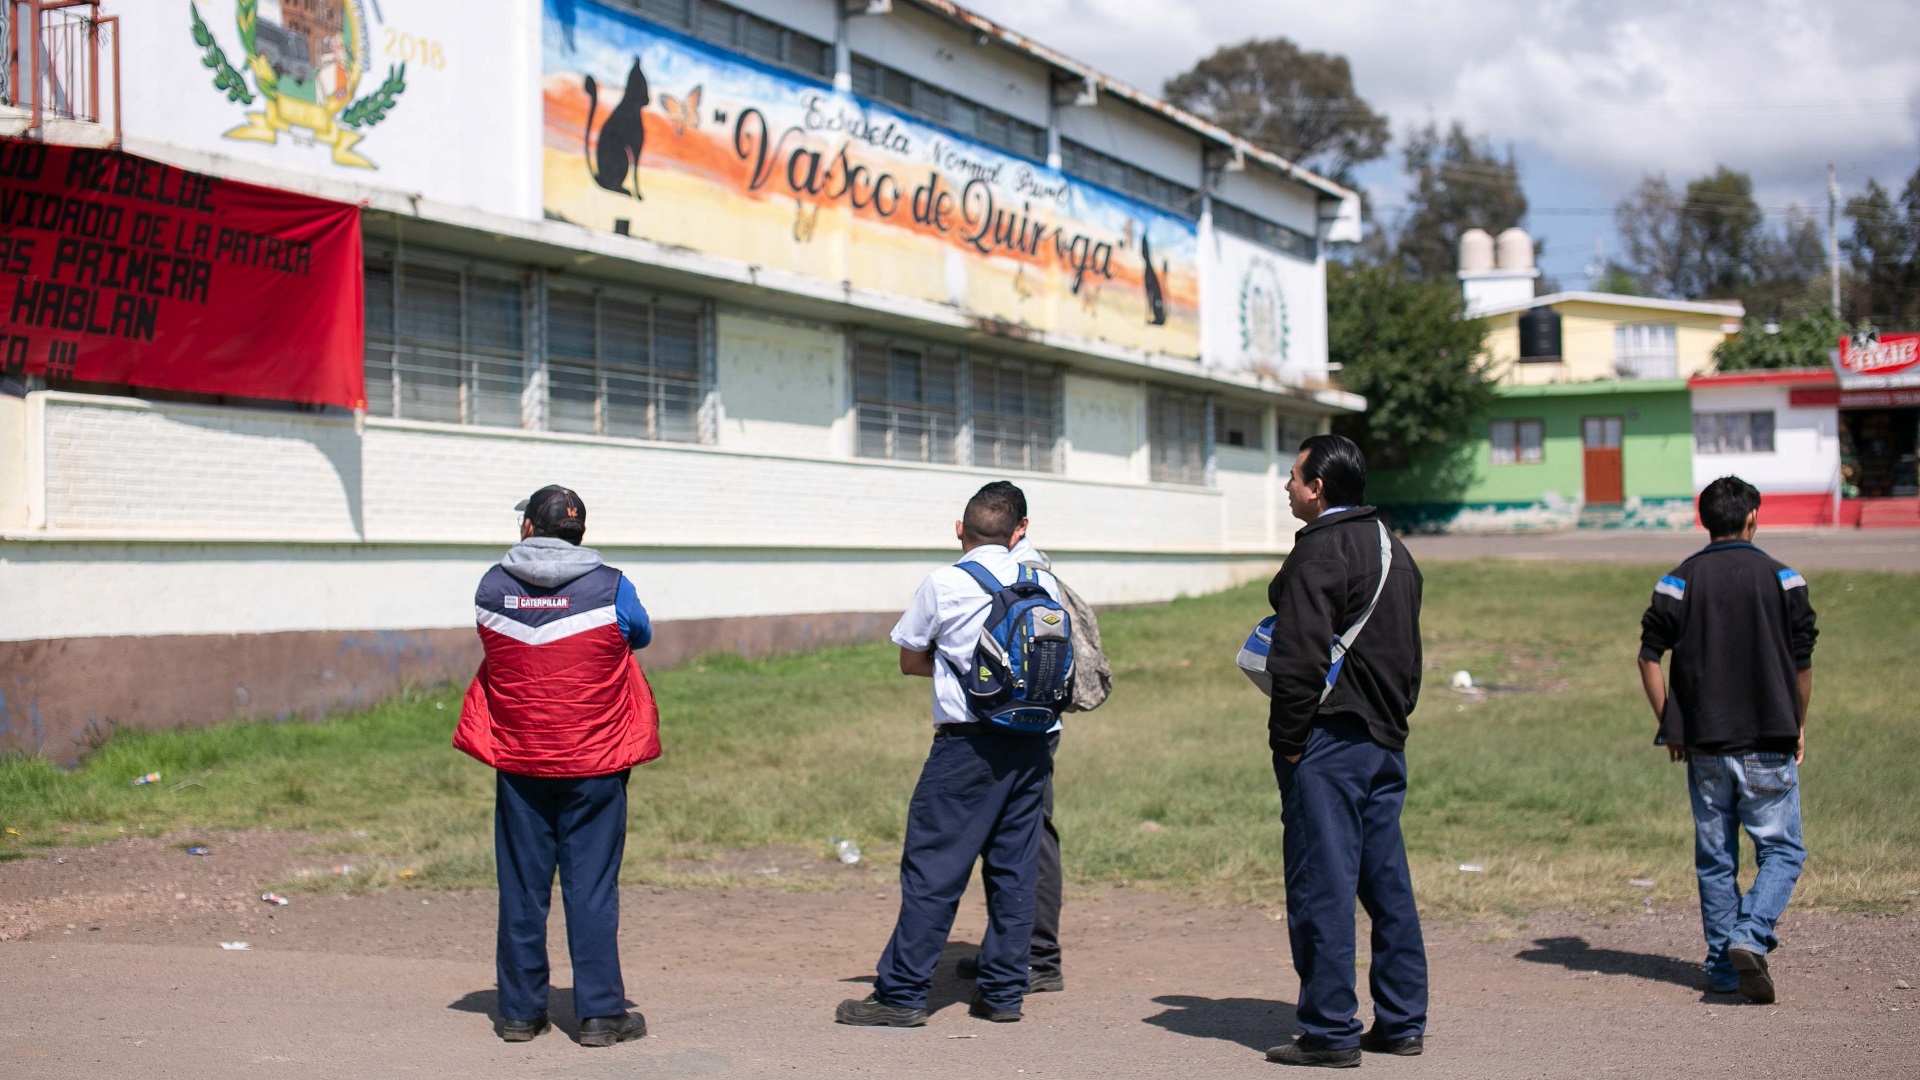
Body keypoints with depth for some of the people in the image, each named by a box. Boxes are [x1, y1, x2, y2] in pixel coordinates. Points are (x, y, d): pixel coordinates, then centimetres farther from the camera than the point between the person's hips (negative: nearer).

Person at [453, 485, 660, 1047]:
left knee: (521, 885, 10)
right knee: (591, 886, 3)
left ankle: (519, 1010, 15)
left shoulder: (492, 588, -1)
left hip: (517, 762, 2)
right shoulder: (610, 589, -7)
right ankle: (600, 1013, 5)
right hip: (593, 765, -2)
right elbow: (642, 637, 11)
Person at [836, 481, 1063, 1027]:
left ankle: (902, 993, -1)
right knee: (1015, 865, 10)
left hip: (968, 741, -5)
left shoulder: (943, 583, -3)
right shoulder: (1044, 582, 8)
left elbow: (910, 661, 7)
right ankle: (1003, 991, 13)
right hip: (1033, 742, 5)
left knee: (932, 864, -2)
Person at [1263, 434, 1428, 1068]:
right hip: (1387, 741, 9)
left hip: (1329, 741, -9)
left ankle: (1330, 1033, -2)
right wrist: (1391, 718, 20)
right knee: (1387, 881, 12)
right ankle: (1402, 1022, 17)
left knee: (1321, 886, -5)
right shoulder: (1394, 550, 16)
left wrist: (1285, 741, -13)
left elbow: (1299, 659, -19)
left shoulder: (1319, 552, -12)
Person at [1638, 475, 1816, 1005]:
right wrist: (1798, 726, 14)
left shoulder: (1679, 581, 2)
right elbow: (1803, 664, 1)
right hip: (1768, 743, -2)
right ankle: (1750, 937, -14)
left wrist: (1669, 727, 8)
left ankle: (1723, 963, 12)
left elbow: (1649, 657, 0)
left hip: (1704, 745, 2)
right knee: (1782, 851, 7)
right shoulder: (1782, 579, -2)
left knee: (1714, 858, 11)